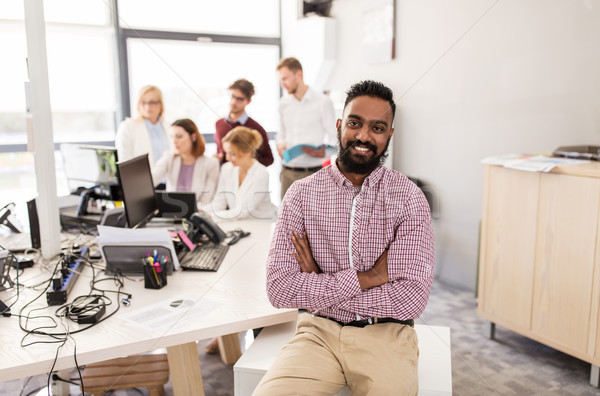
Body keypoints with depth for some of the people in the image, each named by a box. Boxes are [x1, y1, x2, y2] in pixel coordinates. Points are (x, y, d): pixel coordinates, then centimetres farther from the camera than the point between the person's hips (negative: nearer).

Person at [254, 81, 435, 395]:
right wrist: (366, 278, -14)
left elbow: (412, 298, -12)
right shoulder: (301, 193, -1)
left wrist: (318, 287, -10)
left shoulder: (409, 198, -3)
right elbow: (280, 289, -10)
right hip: (319, 331, -1)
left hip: (385, 334, 1)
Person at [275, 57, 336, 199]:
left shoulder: (323, 102, -3)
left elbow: (333, 139, -3)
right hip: (288, 171, 5)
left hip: (311, 172, -5)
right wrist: (280, 145, 0)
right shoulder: (284, 103, 13)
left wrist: (321, 151, -22)